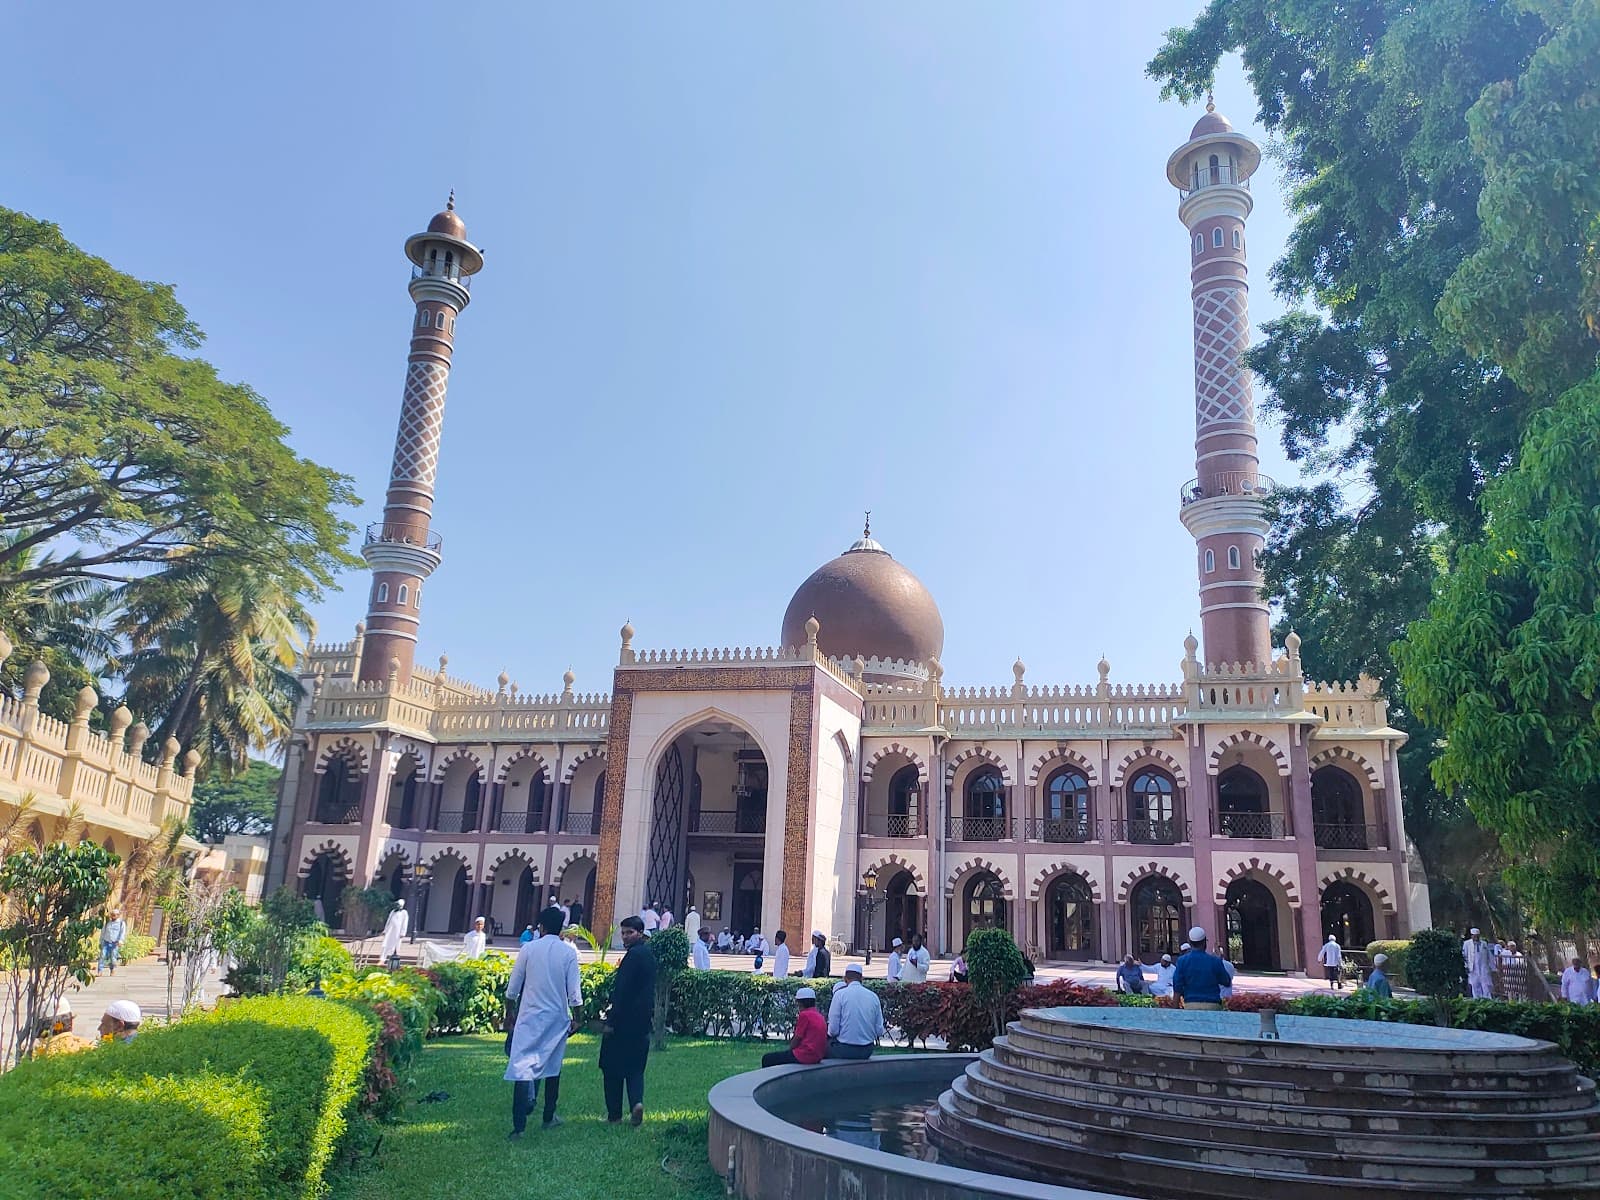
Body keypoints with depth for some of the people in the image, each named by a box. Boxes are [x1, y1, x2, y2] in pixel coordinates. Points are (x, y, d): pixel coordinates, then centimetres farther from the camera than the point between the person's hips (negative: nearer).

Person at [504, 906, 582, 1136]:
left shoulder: (528, 949, -3)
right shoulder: (569, 952, -4)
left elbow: (513, 987, 3)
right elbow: (574, 990, -5)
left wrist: (509, 1012, 16)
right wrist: (576, 1019, 6)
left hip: (529, 1017, -1)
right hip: (557, 1017, 1)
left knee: (523, 1066, -3)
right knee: (553, 1067, 16)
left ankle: (519, 1125, -11)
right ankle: (549, 1117, 26)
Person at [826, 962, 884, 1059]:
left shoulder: (840, 994, -8)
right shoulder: (873, 996, 3)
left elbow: (833, 1030, -10)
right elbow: (879, 1031, 4)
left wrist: (830, 1032, 11)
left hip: (845, 1050, -4)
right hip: (867, 1051, 4)